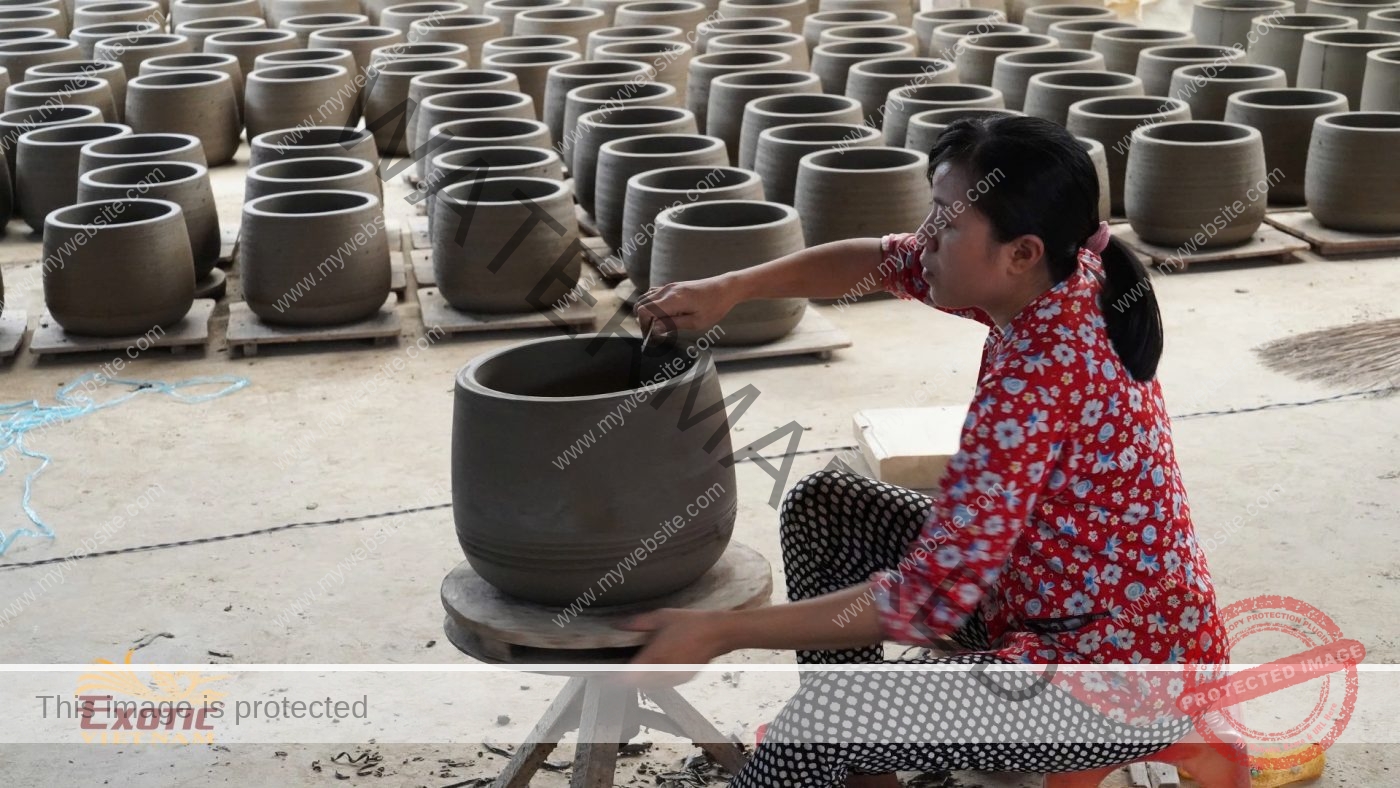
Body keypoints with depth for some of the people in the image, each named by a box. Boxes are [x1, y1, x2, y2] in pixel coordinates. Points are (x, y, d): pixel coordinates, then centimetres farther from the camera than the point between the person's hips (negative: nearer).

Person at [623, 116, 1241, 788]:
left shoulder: (1035, 384, -31)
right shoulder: (1057, 281, -6)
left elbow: (929, 600, -31)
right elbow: (881, 259, 8)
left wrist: (720, 632, -27)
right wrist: (731, 289, -5)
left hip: (1125, 672, -10)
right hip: (1050, 594, 10)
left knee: (823, 719, -25)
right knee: (821, 506, 9)